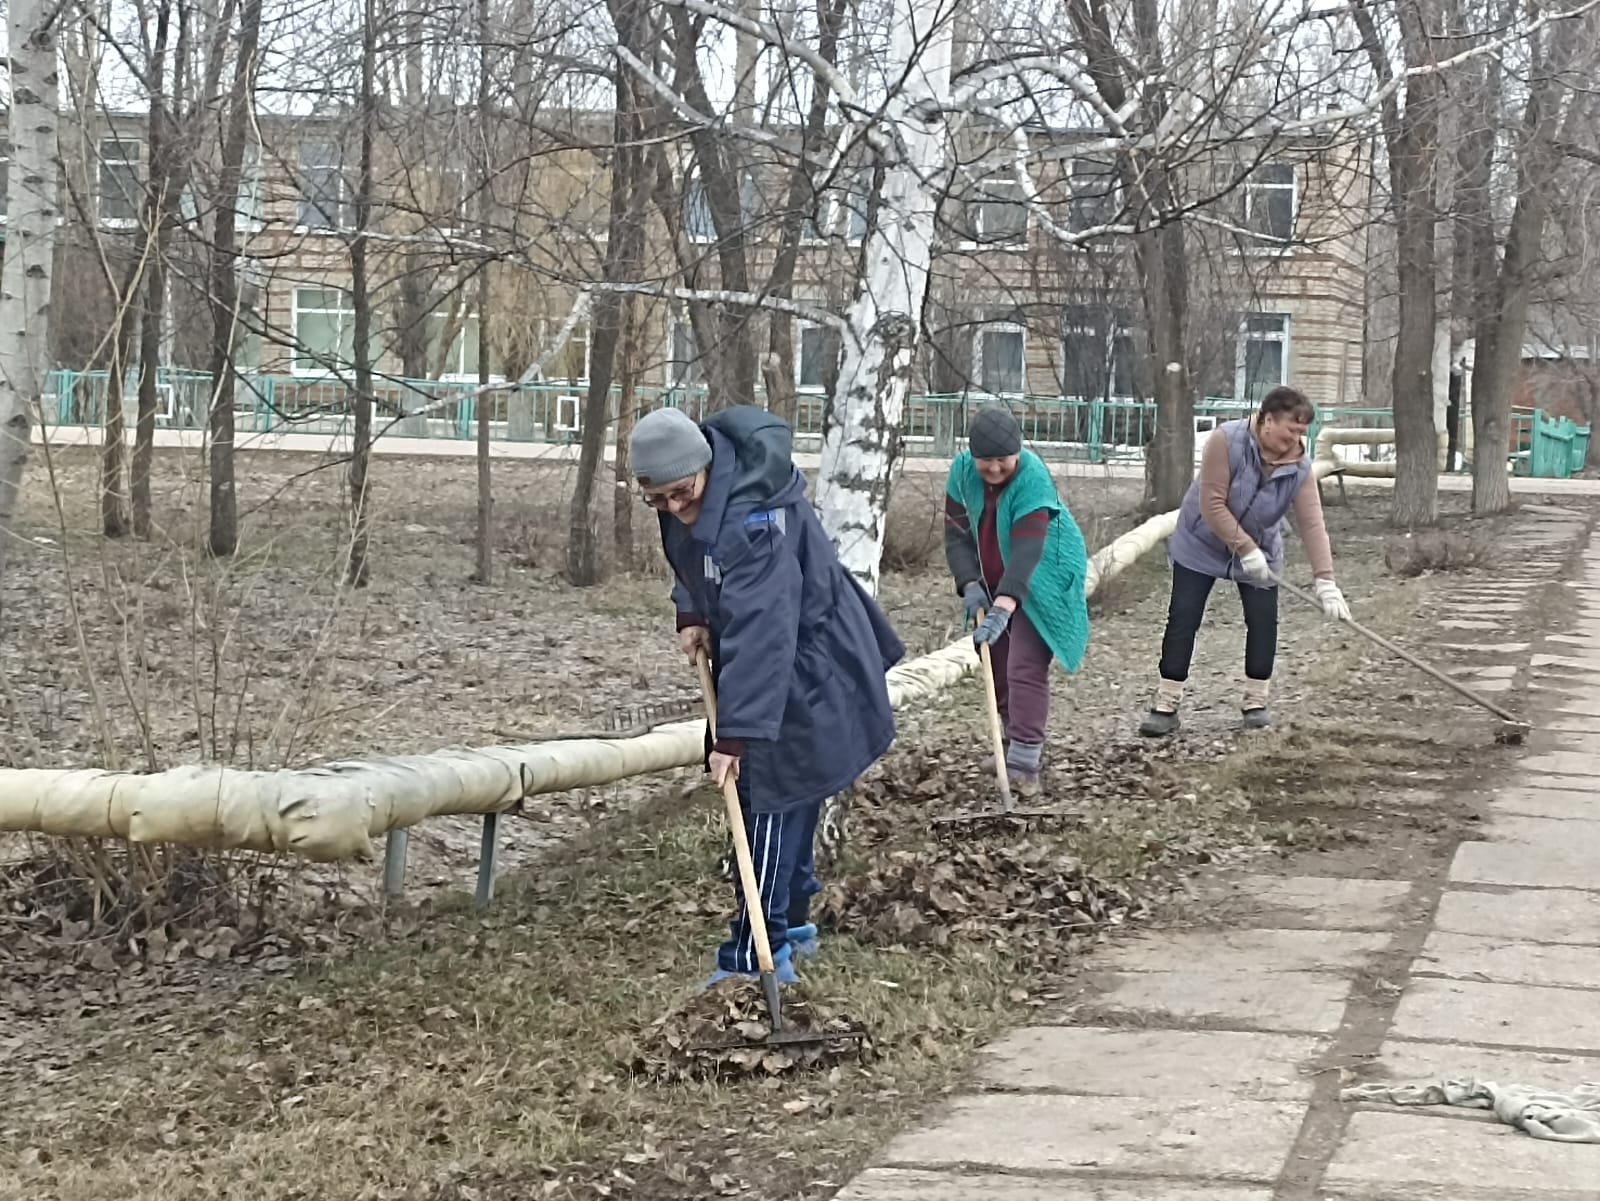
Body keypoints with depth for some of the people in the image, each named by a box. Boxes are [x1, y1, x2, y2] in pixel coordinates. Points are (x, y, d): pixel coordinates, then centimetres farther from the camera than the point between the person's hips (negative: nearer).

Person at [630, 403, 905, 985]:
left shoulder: (750, 520, -35)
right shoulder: (687, 500, -6)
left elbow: (759, 635, -39)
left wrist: (735, 734, -40)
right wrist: (692, 614, 2)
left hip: (807, 671, -10)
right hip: (769, 655, 10)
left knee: (773, 800, -12)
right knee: (782, 803, 17)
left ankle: (754, 955, -11)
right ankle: (791, 922, 30)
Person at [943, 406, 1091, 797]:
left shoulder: (1033, 479, -31)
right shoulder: (962, 471, -12)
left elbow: (1027, 549, -40)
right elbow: (957, 533, -7)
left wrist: (1004, 605, -49)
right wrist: (970, 584, -20)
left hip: (1041, 582, -6)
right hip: (993, 582, 7)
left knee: (1026, 668, -16)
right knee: (998, 663, 14)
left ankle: (1026, 761, -18)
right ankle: (1014, 741, 32)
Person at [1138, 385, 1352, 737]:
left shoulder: (1299, 466, -19)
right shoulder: (1226, 440, -29)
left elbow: (1312, 523, -22)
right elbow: (1212, 505, -29)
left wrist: (1325, 580, -30)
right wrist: (1246, 549, -30)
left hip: (1260, 550, 3)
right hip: (1201, 543, -3)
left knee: (1263, 621, -3)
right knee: (1182, 621, -5)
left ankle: (1256, 704, 12)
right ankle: (1165, 707, -1)